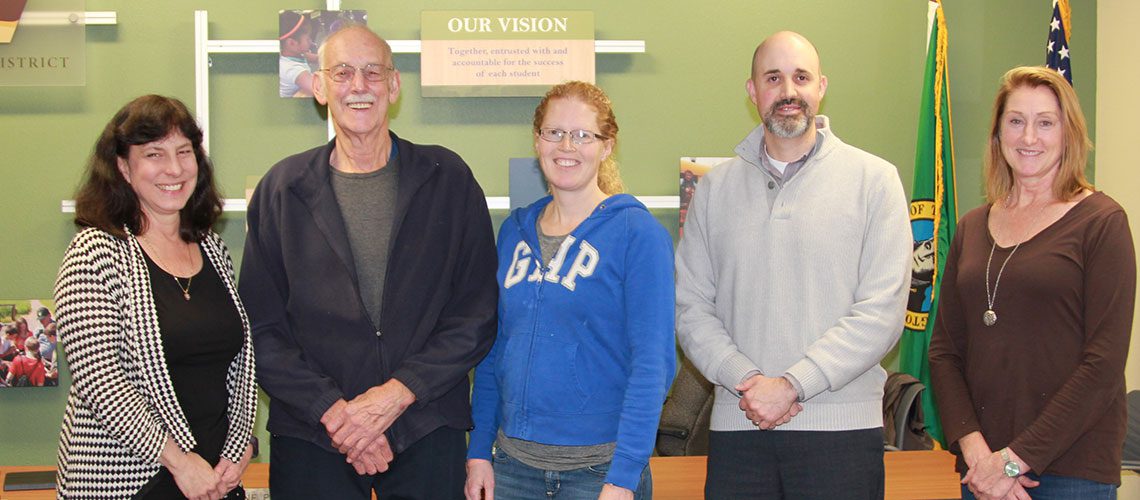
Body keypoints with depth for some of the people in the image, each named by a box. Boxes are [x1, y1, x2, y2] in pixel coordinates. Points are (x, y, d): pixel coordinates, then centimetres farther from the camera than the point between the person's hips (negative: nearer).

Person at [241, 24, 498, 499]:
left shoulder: (447, 179, 2)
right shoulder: (282, 189, 4)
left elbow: (478, 315, -2)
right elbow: (262, 330, 1)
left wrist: (398, 393, -12)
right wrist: (332, 410, -11)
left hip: (428, 434, 0)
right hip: (310, 436, 1)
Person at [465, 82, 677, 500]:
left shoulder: (637, 232, -8)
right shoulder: (514, 231, 7)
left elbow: (653, 363, -12)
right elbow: (494, 348, 11)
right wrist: (479, 451, 6)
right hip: (513, 464, 5)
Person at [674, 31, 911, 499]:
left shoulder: (874, 179, 1)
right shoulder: (715, 188, 9)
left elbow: (882, 312, -7)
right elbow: (691, 307, 4)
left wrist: (791, 385, -12)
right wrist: (745, 381, -11)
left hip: (841, 425, -2)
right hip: (737, 425, 2)